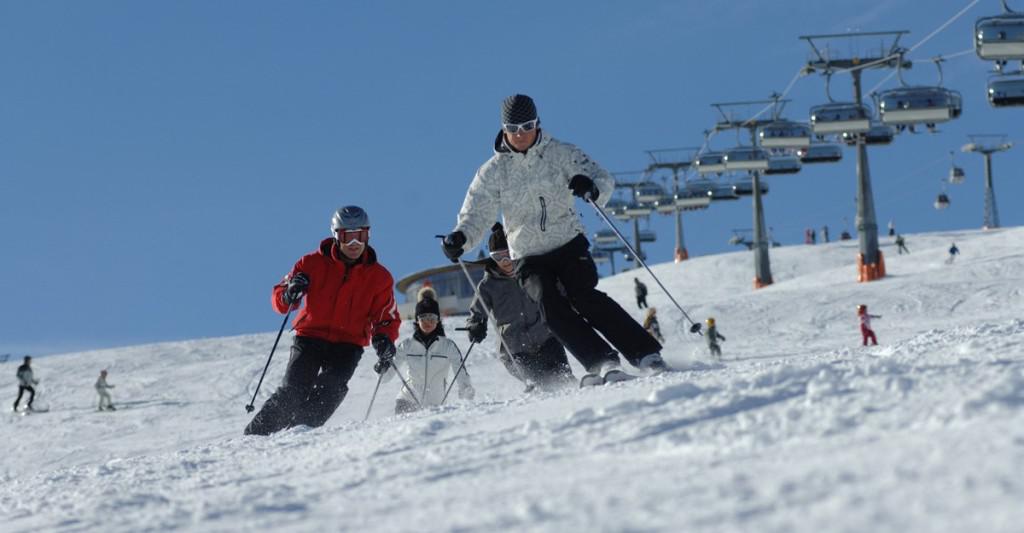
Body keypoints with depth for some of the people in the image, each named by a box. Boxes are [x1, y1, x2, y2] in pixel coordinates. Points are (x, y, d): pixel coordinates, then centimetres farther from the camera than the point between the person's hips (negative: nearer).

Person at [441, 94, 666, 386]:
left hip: (569, 244, -1)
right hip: (529, 258, 1)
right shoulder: (492, 172, -1)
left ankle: (646, 355, -22)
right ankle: (602, 363, -29)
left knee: (582, 296, -23)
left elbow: (603, 178, -7)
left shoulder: (559, 153, -2)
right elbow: (476, 216, -2)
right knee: (552, 307, -24)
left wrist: (592, 188, -33)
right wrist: (460, 237, -25)